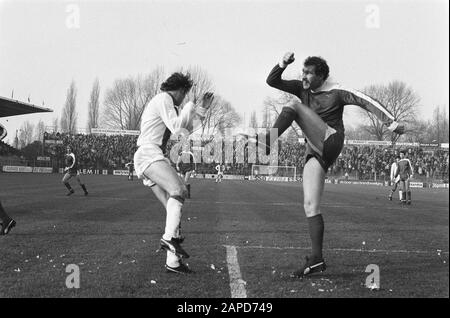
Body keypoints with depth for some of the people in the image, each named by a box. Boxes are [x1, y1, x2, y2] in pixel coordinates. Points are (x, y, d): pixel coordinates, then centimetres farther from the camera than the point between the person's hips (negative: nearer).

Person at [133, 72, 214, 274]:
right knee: (179, 190, -31)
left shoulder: (165, 102, 28)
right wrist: (191, 105, -1)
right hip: (149, 154, -10)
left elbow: (187, 129, 33)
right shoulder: (164, 99, -3)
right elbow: (177, 127, -14)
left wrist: (202, 108, 28)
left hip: (153, 158, 10)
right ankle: (169, 238, -40)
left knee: (173, 207, 0)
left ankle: (173, 262, -2)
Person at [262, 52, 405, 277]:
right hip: (314, 152, 7)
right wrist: (283, 63, -9)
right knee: (310, 206, -2)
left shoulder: (337, 92, -1)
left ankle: (266, 144, -34)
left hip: (329, 141, -7)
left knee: (295, 106, -19)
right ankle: (316, 260, 1)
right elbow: (272, 81, 8)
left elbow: (367, 102, -2)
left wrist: (392, 124, -7)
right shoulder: (302, 88, 14)